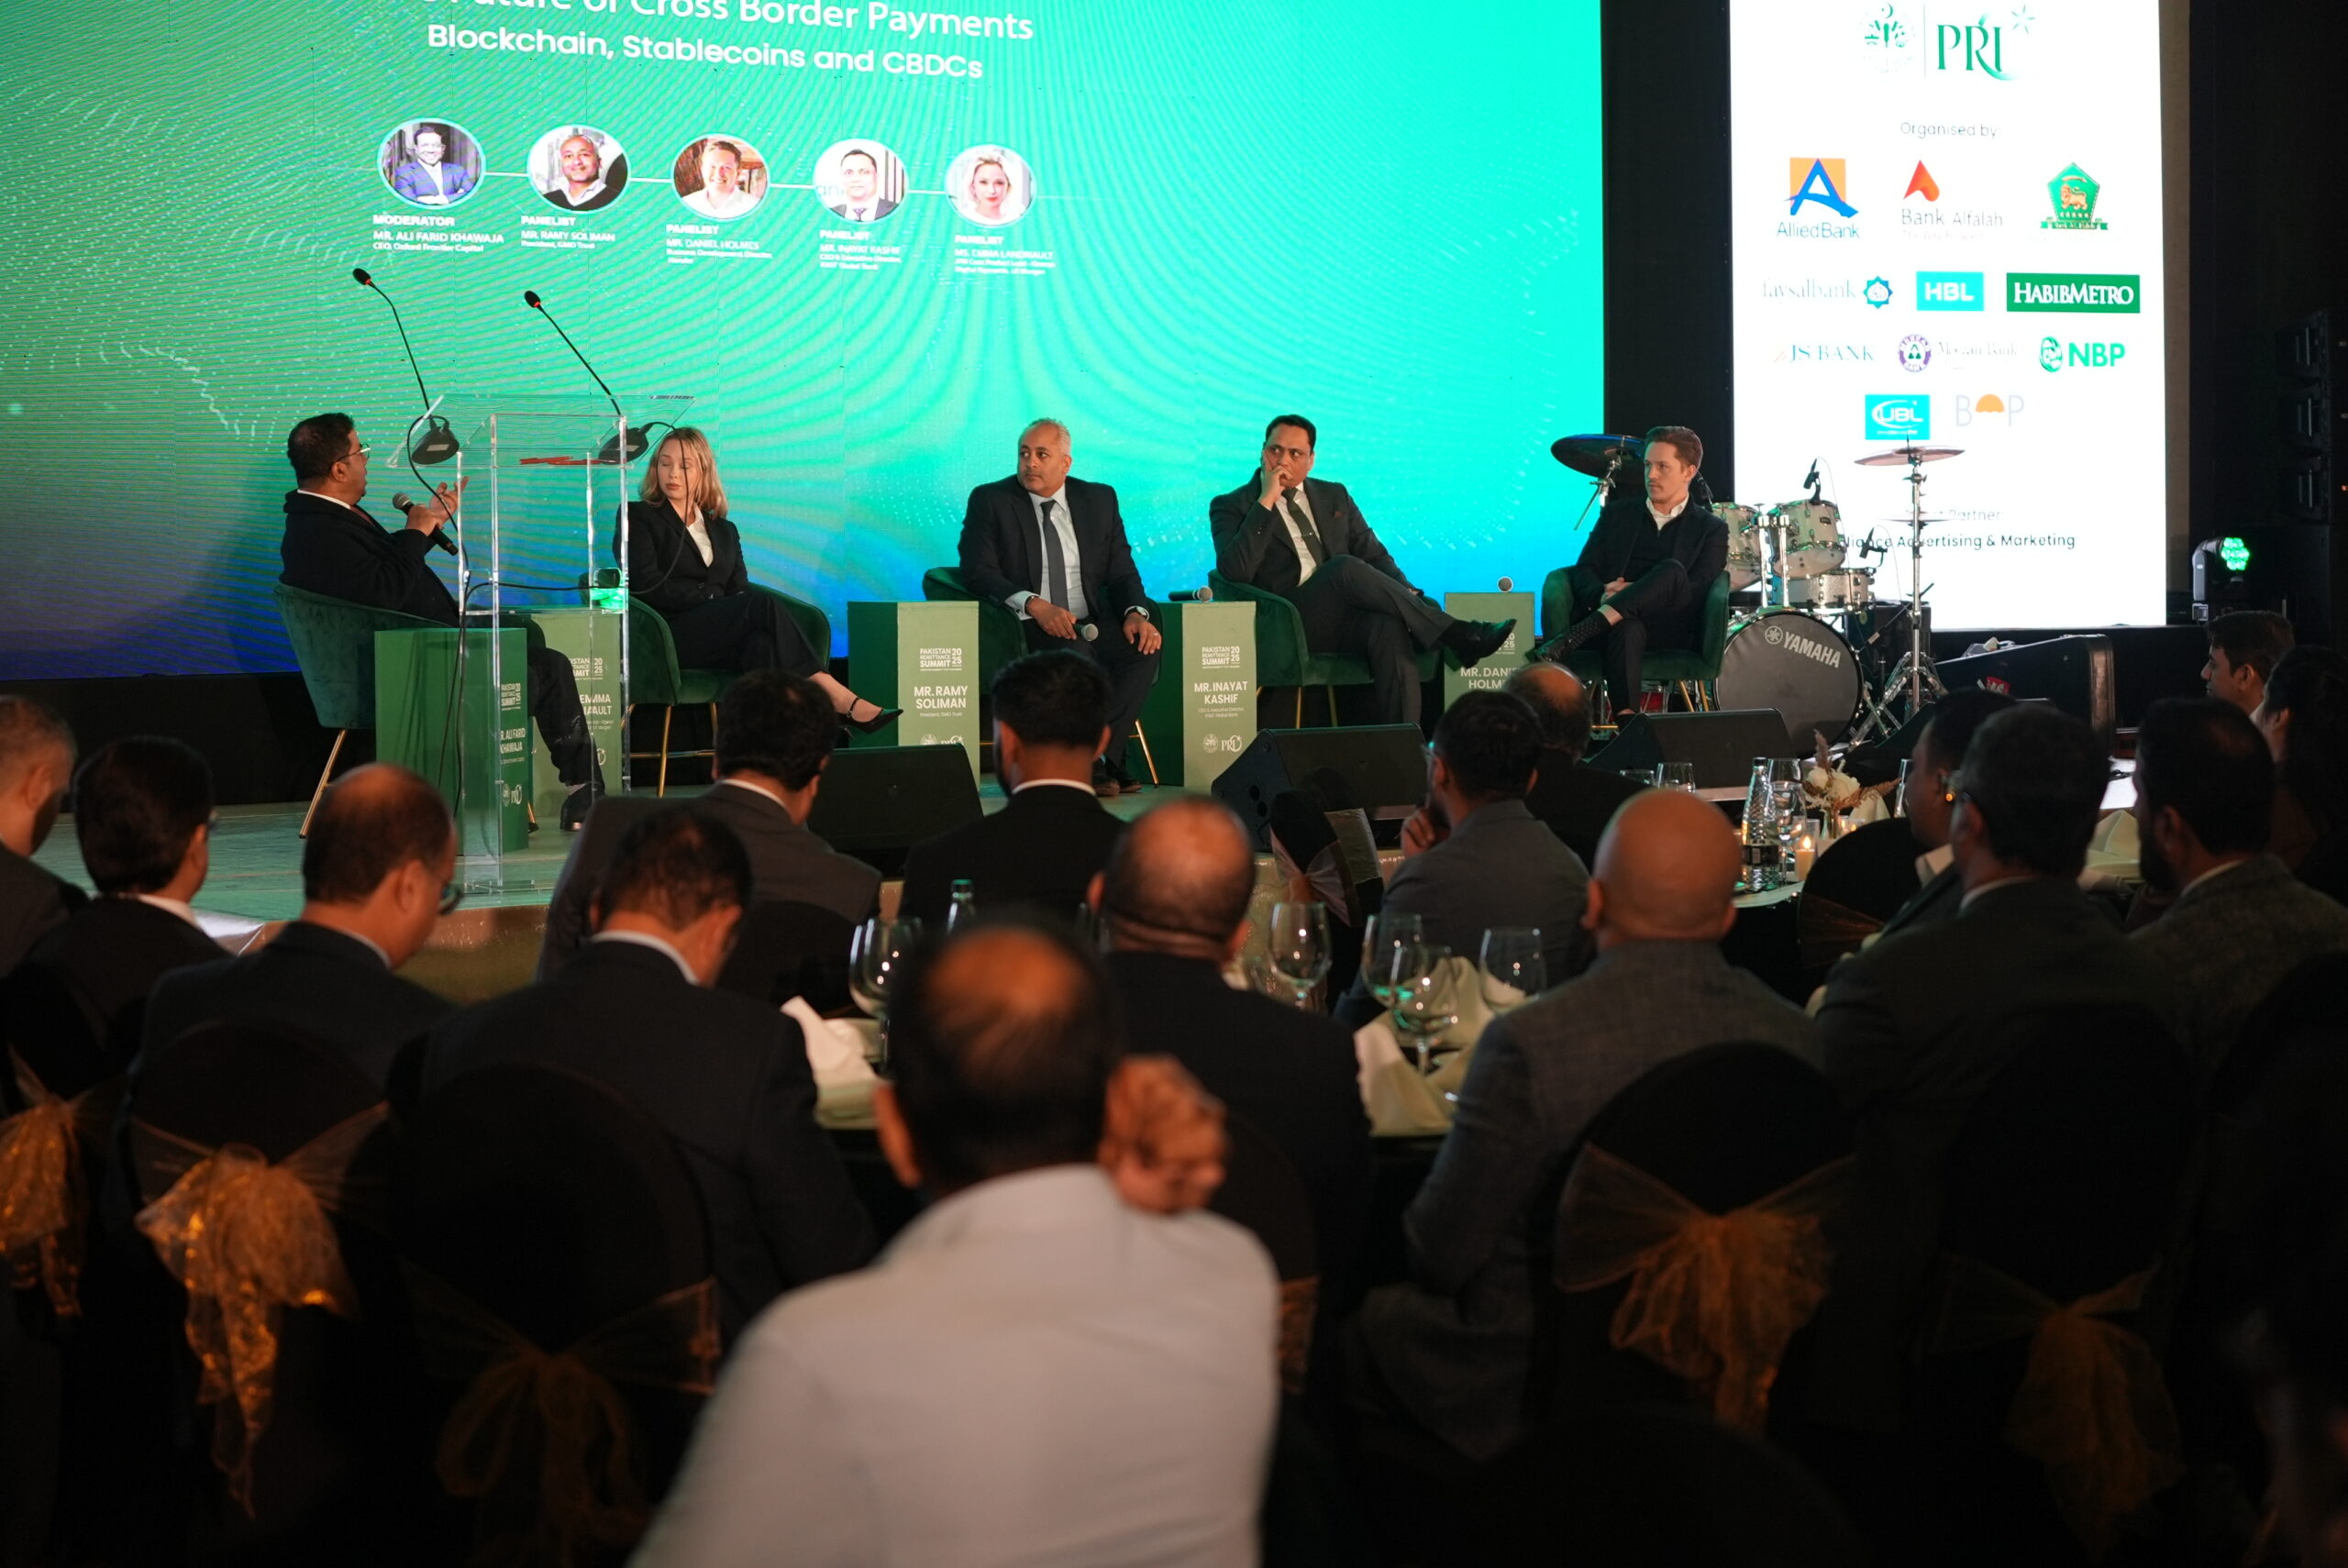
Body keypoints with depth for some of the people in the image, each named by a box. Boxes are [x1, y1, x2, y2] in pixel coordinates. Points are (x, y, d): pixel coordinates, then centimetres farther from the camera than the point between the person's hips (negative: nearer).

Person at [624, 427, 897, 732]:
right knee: (764, 604, -29)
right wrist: (713, 598, -9)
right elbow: (648, 584, -3)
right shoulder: (638, 517, 12)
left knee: (763, 642, -36)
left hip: (722, 641, 4)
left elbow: (740, 590, 14)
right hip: (670, 636, -4)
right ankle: (837, 699, -38)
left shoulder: (724, 530, 27)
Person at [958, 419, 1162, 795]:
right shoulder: (990, 501, 3)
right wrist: (1033, 605, -23)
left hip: (1092, 625, 4)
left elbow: (1121, 571, 11)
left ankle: (1101, 753, -19)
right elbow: (977, 571, -7)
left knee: (1143, 649, -26)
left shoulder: (1100, 499, 13)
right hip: (1022, 629, -4)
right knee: (1072, 651, -35)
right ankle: (1088, 763, -21)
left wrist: (1136, 613, -12)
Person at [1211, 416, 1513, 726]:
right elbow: (1235, 571, -10)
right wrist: (1266, 502, -10)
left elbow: (1373, 554, 19)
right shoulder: (1231, 507, 8)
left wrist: (1406, 593, -1)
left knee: (1391, 627, -32)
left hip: (1347, 618, 4)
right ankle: (1454, 636, -27)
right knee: (1345, 567, -31)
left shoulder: (1334, 496, 23)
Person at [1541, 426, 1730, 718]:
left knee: (1672, 571, -33)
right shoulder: (1618, 513, 21)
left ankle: (1571, 638, -42)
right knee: (1626, 630, -38)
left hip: (1672, 631, -1)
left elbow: (1697, 592, -3)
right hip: (1616, 623, 1)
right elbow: (1583, 571, 12)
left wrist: (1634, 592, -17)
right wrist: (1602, 595, -13)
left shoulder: (1711, 529, 12)